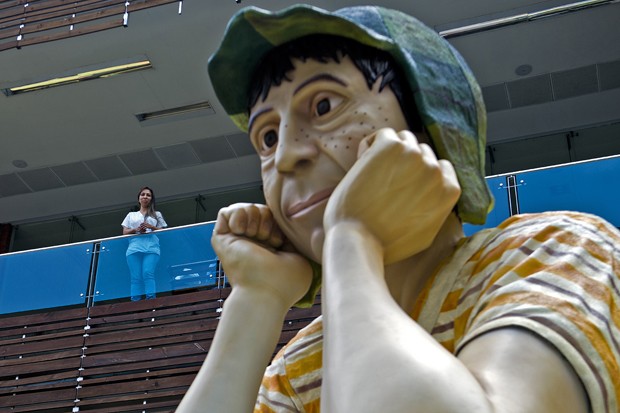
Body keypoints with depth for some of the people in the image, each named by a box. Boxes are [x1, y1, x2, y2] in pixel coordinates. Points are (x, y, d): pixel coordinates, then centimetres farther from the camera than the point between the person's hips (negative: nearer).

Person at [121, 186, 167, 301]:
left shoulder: (157, 214, 24)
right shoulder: (131, 215, 28)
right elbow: (125, 232, 18)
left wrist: (151, 227, -4)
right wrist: (136, 229, -1)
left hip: (151, 247, -1)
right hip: (134, 247, 1)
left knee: (148, 273, -23)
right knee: (136, 277, -12)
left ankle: (151, 300, -31)